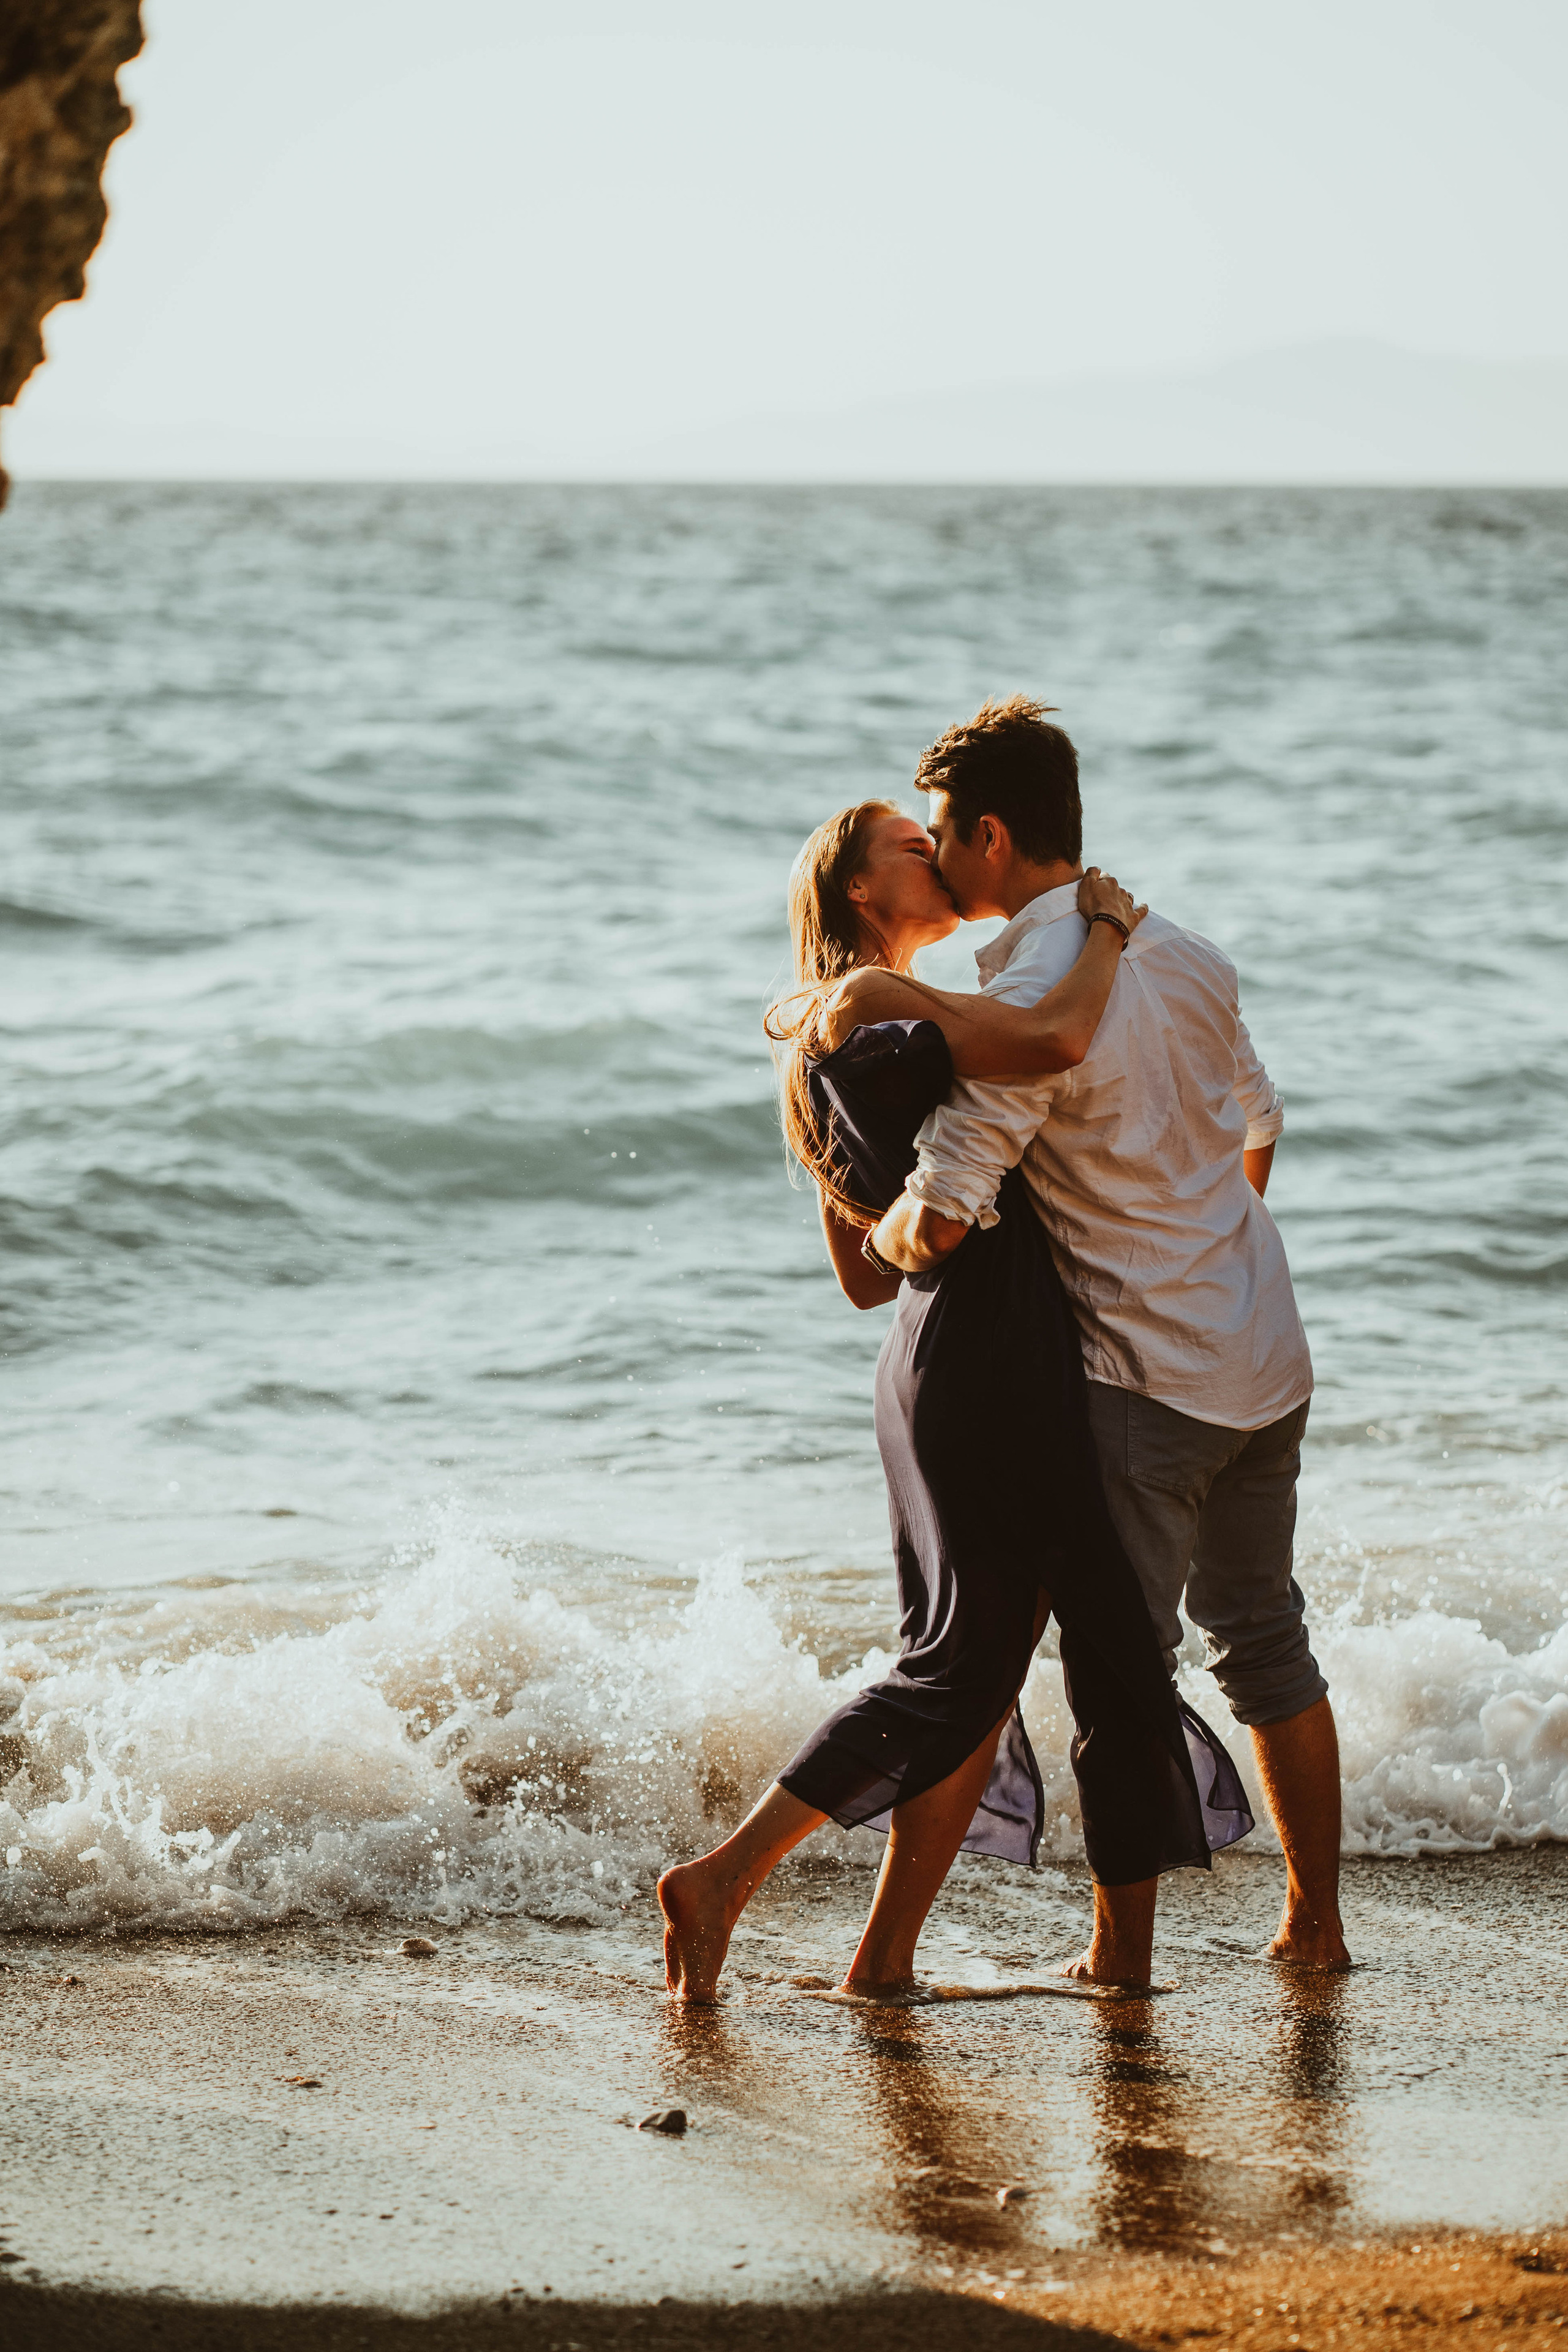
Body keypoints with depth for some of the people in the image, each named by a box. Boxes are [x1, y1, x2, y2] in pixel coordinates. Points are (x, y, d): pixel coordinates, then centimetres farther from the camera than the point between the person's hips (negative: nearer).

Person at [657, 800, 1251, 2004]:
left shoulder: (840, 1043, 19)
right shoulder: (872, 1000, -12)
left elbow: (865, 1275, 22)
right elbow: (1057, 1042, -27)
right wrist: (1106, 926, -9)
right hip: (982, 1358, -10)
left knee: (984, 1673, 10)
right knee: (965, 1665, -5)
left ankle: (887, 1957, 10)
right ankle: (723, 1879, -4)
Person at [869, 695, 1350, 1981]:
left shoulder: (1029, 1006, -20)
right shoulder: (1187, 956, 5)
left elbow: (938, 1224, -23)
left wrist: (876, 1234, 0)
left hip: (1148, 1379, -7)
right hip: (1268, 1355, 8)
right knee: (1264, 1638, 17)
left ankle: (1124, 1947, 9)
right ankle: (1316, 1922, 23)